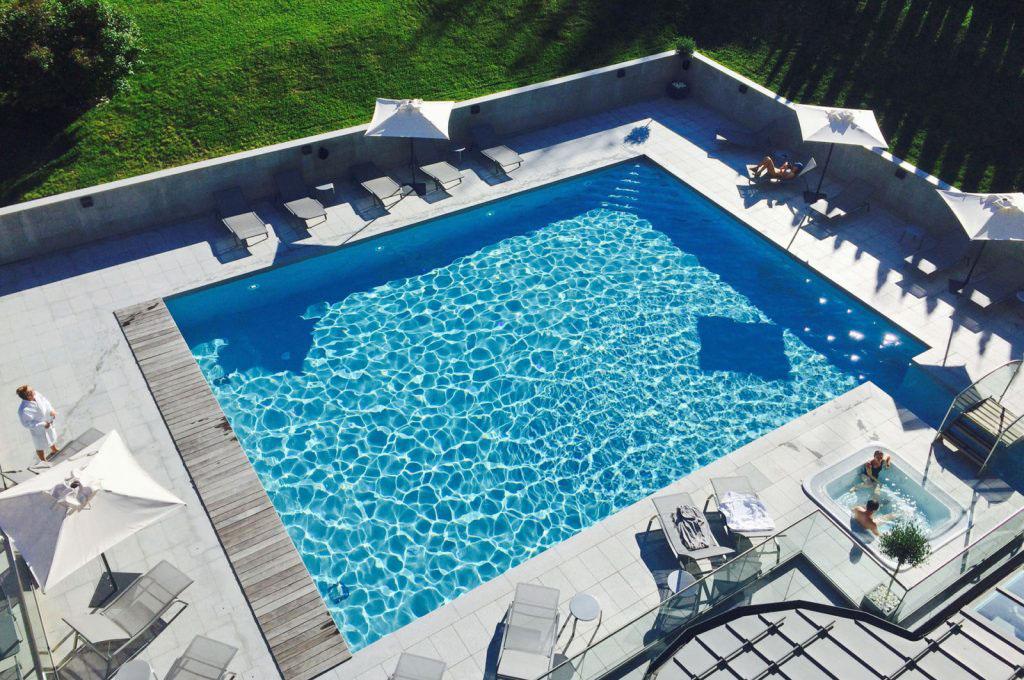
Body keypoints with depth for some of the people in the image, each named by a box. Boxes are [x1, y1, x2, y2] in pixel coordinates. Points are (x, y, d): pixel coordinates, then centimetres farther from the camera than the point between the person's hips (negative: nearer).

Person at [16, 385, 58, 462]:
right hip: (39, 429, -6)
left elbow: (45, 400, -4)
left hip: (48, 422, 6)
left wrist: (51, 410, -16)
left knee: (52, 437, 34)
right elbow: (27, 423, -29)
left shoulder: (36, 394, -24)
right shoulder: (24, 410, -41)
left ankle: (54, 450, 66)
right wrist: (43, 425, -28)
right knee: (41, 446, 22)